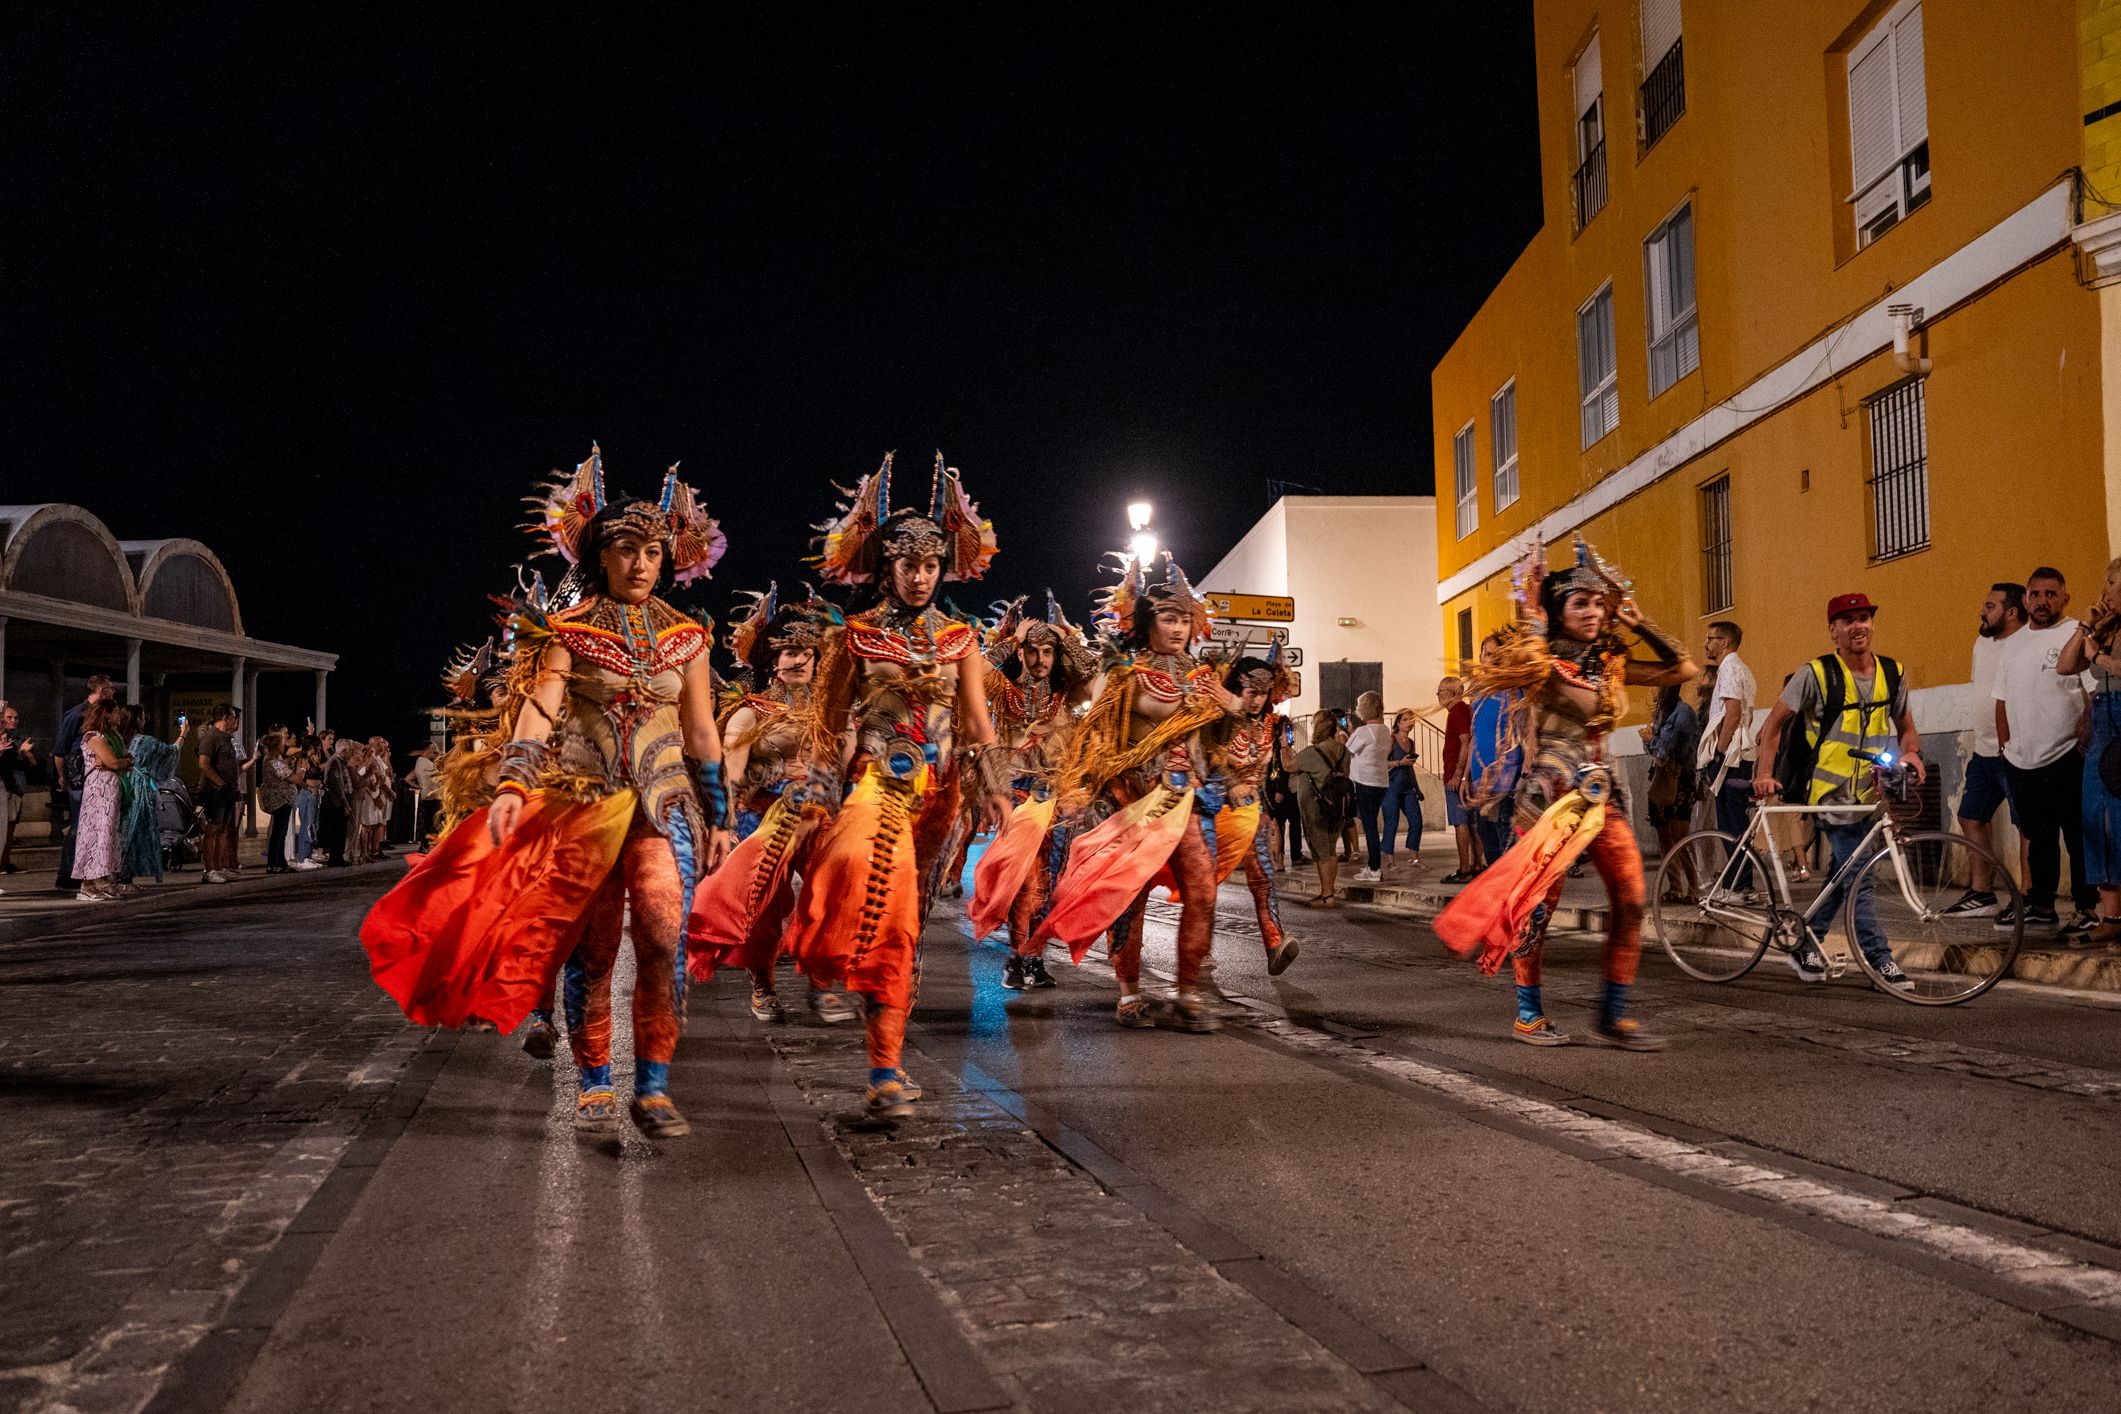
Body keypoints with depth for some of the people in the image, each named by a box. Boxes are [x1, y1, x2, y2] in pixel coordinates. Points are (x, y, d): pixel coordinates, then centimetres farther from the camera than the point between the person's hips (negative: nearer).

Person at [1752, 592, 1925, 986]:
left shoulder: (1892, 673, 8)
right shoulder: (1816, 674, -7)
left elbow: (1906, 728, 18)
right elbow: (1774, 723, -3)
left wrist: (1909, 753, -4)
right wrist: (1765, 773, -13)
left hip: (1869, 791, 5)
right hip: (1833, 794, -5)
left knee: (1842, 875, 10)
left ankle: (1805, 948, 21)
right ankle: (1880, 960, -4)